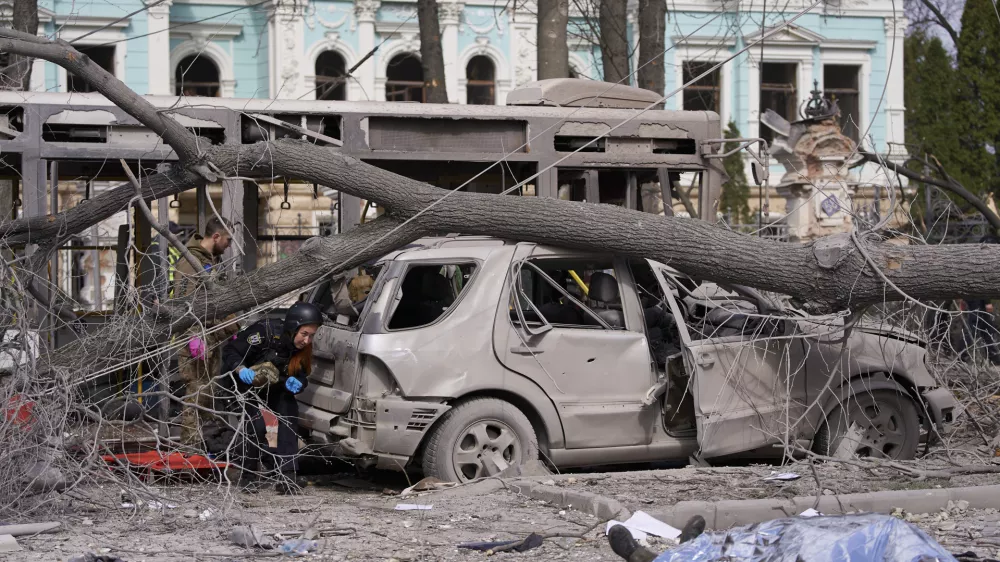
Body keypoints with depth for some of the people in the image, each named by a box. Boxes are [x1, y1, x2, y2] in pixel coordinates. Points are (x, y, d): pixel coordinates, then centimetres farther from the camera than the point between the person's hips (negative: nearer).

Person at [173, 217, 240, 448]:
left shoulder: (214, 260, 20)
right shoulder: (190, 261, -11)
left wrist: (232, 329, 25)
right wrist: (193, 336, -24)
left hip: (214, 338, 10)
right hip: (197, 338, -10)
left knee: (210, 393, 12)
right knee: (196, 393, -10)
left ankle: (207, 443, 19)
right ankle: (191, 446, -8)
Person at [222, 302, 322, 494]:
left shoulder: (303, 348, -15)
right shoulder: (265, 332, -32)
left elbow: (302, 375, -2)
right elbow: (230, 351, -25)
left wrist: (296, 383, -25)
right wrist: (240, 369, -43)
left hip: (278, 390, 5)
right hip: (249, 386, -5)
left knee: (289, 418, -18)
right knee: (257, 425, -24)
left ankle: (286, 479, -17)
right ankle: (247, 477, -5)